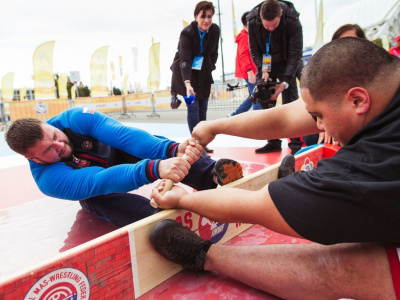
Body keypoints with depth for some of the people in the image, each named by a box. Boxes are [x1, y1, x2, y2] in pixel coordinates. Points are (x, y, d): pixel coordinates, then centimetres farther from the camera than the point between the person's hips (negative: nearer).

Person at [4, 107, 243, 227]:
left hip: (118, 153, 2)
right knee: (100, 198, -40)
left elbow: (123, 134, -41)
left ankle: (211, 174, -45)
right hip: (95, 192, -2)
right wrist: (156, 169, -69)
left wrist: (172, 149, -57)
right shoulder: (49, 180, -34)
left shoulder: (75, 118, -29)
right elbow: (102, 181, -51)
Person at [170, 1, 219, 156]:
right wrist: (187, 83, -43)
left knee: (203, 108, 5)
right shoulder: (187, 33, -22)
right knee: (193, 107, -12)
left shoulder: (215, 30, -6)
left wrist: (210, 68, 3)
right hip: (186, 72, -5)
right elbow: (184, 59, -31)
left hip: (203, 73, 5)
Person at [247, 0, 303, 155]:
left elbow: (295, 54, -22)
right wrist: (263, 71, -22)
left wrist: (285, 82, -29)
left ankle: (296, 143, -4)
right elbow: (254, 51, -8)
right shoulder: (253, 21, -18)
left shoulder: (292, 21, -24)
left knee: (290, 101, -11)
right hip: (265, 64, 3)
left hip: (285, 63, -3)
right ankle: (273, 142, 8)